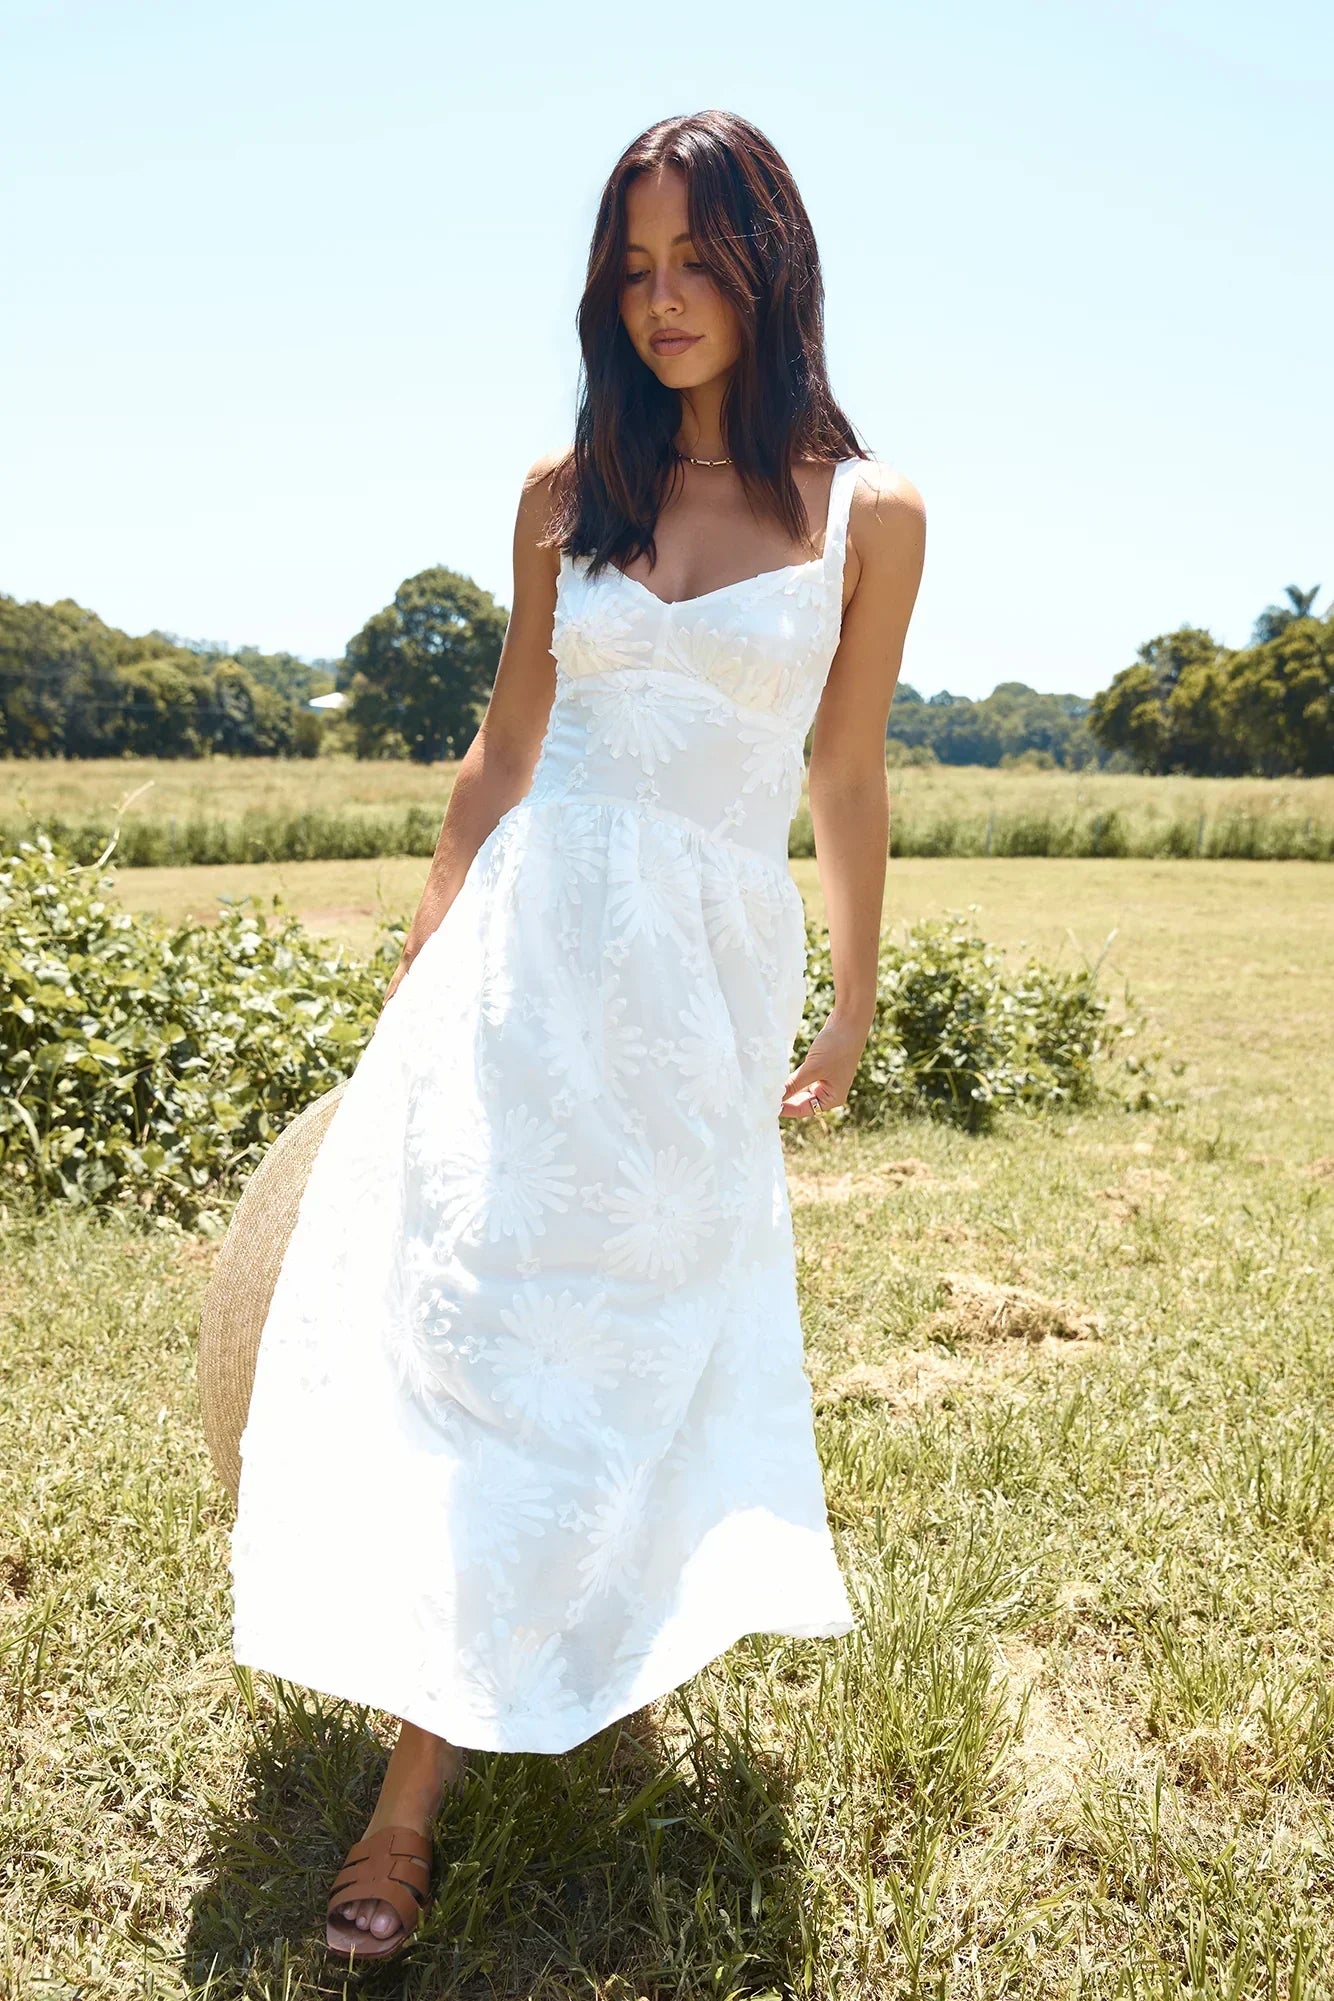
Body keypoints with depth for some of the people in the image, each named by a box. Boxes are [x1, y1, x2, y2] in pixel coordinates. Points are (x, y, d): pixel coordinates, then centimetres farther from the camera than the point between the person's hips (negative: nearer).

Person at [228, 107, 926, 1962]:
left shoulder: (866, 514, 1)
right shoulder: (568, 494, 7)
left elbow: (847, 780, 7)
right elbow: (504, 750, 11)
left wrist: (854, 1002, 12)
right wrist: (422, 966, 11)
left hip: (715, 973, -1)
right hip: (537, 940, 2)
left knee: (620, 1336, 3)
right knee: (468, 1311, -4)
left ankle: (427, 1779, 19)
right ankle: (418, 1779, 9)